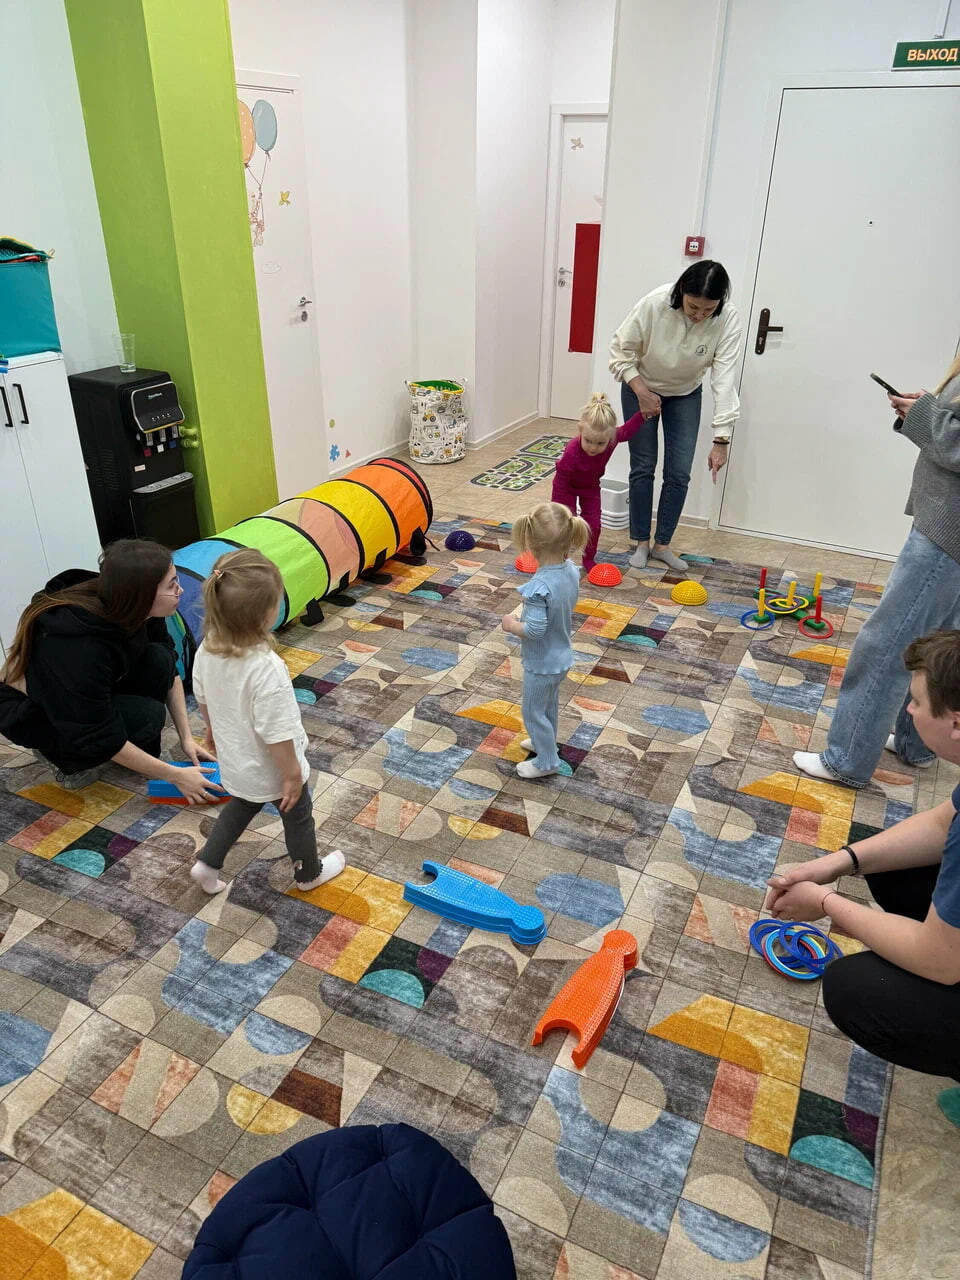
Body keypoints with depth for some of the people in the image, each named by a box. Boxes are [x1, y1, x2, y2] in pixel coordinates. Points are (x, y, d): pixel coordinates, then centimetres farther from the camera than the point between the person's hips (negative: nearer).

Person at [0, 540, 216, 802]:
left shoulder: (128, 608, -20)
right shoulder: (80, 648, -39)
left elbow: (170, 668, -5)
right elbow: (100, 737, -31)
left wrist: (186, 737, -10)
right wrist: (176, 775, -25)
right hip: (30, 714, -6)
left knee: (158, 661, -19)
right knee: (146, 715, -28)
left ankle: (142, 753, -1)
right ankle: (66, 758, -2)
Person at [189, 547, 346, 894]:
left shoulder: (207, 651, -18)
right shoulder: (267, 669, -39)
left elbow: (202, 699, 1)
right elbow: (277, 735, -31)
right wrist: (293, 775, -15)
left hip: (235, 764, 6)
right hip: (272, 771, -6)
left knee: (241, 807, 36)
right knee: (298, 817, 23)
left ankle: (206, 864, 42)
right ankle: (309, 874, 46)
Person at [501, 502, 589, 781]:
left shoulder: (539, 586, -35)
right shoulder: (571, 570, -11)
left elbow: (534, 630, -33)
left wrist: (511, 624, -17)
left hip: (541, 664, -8)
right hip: (562, 656, 8)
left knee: (533, 711, 14)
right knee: (550, 704, 29)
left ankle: (547, 761, 29)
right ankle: (545, 741, 51)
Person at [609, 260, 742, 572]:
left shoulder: (728, 320, -27)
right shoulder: (654, 304, -30)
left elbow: (724, 379, -30)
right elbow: (620, 350, -17)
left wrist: (721, 440, -34)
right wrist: (641, 391, -24)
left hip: (686, 395, 2)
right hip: (641, 388, -1)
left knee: (679, 473, -2)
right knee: (643, 468, 0)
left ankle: (662, 544, 13)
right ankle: (641, 543, 14)